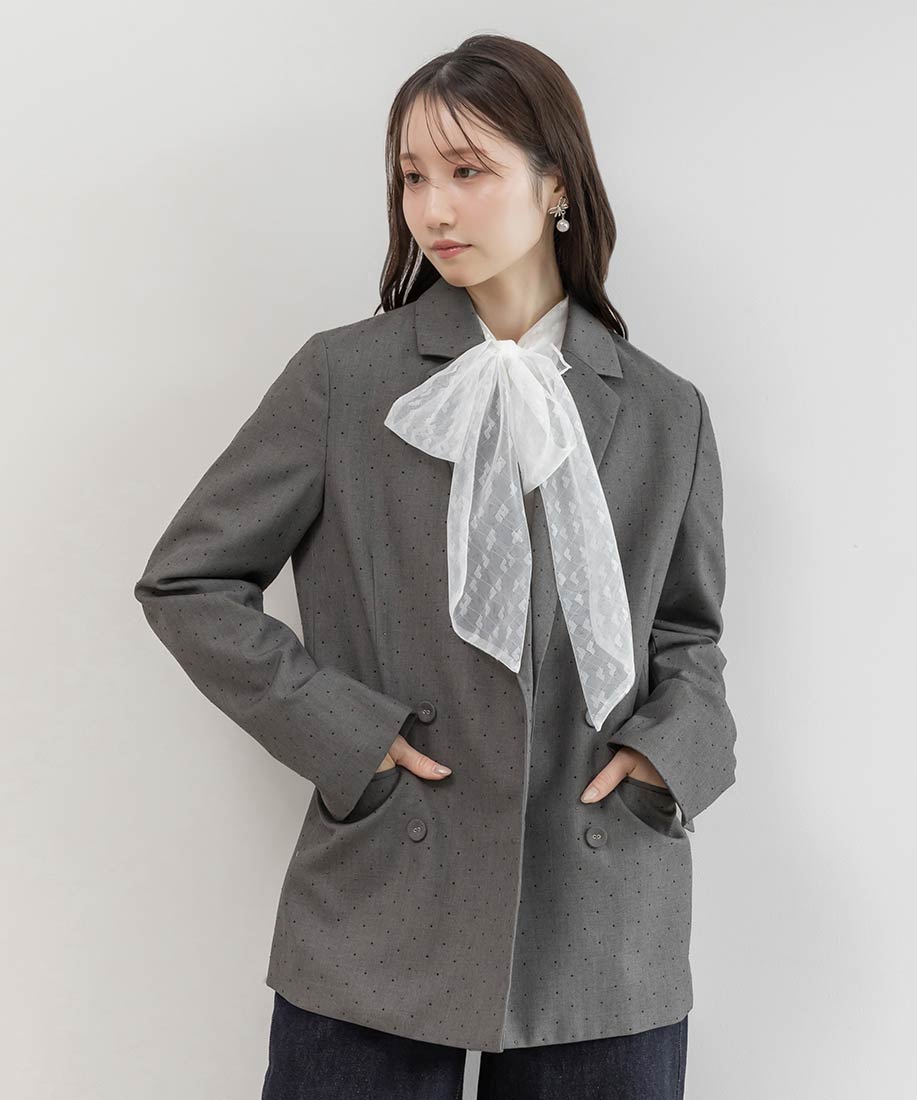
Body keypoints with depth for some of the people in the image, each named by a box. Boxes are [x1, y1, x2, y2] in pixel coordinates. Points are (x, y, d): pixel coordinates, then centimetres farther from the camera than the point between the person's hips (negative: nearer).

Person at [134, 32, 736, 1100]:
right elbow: (186, 579, 1)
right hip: (380, 922, -1)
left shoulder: (664, 412, 5)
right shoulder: (343, 377, -1)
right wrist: (339, 733, -8)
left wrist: (674, 747, -5)